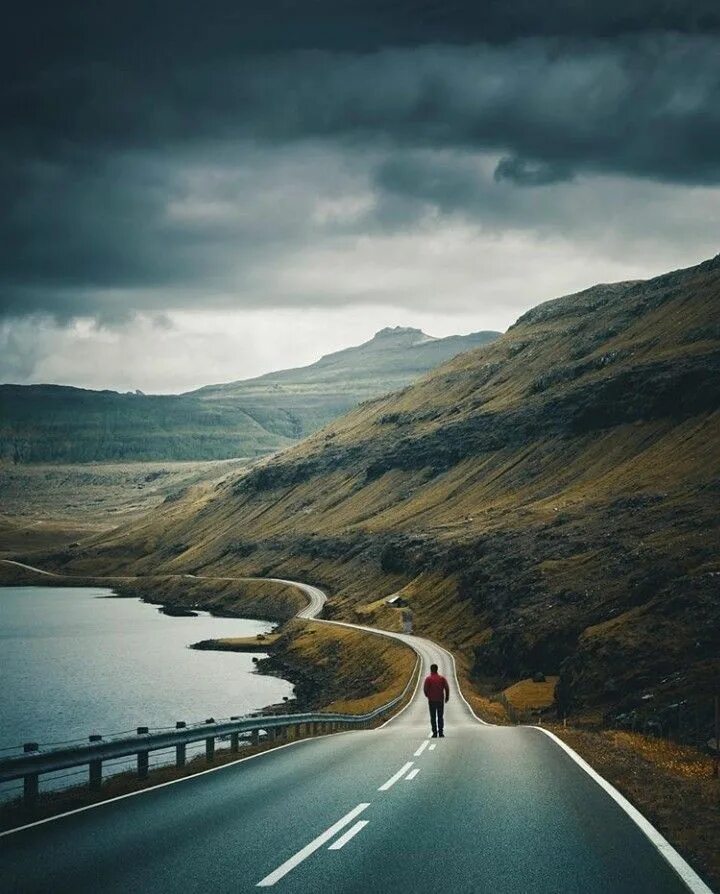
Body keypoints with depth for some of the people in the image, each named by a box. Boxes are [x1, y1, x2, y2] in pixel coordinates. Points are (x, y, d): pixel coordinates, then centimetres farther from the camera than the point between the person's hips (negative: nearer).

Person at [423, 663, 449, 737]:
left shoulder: (428, 678, -5)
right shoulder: (442, 678, 2)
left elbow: (425, 688, -9)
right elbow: (447, 688, -2)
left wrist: (427, 695, 10)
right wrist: (447, 697, 10)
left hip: (431, 700, -2)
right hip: (440, 700, 2)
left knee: (433, 717, 3)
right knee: (440, 717, 7)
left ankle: (435, 733, -1)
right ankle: (441, 732, 0)